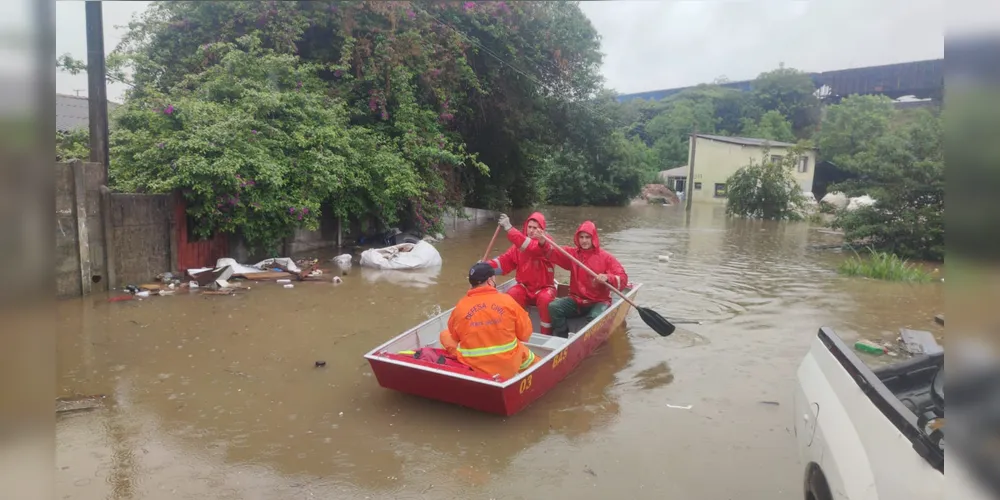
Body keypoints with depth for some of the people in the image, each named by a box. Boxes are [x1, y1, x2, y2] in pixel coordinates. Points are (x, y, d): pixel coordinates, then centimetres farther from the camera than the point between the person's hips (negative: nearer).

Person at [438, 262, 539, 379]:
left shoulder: (460, 306, -8)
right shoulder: (507, 300, -10)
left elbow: (454, 335, 9)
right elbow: (525, 334, -1)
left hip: (472, 370, -2)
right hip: (509, 368, 2)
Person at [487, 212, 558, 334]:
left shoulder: (545, 242, -13)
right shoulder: (519, 243, 2)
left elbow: (530, 246, -34)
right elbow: (505, 261, -4)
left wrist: (508, 228, -40)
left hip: (544, 288, -4)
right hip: (525, 287, 4)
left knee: (545, 299, -35)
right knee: (511, 295, -26)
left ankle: (546, 335, -16)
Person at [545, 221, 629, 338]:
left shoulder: (606, 257, -4)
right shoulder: (572, 253, 6)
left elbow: (623, 279, -10)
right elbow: (553, 253, -8)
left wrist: (607, 278, -32)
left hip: (598, 302, -3)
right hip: (576, 300, 4)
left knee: (595, 317, -35)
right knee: (553, 306, -19)